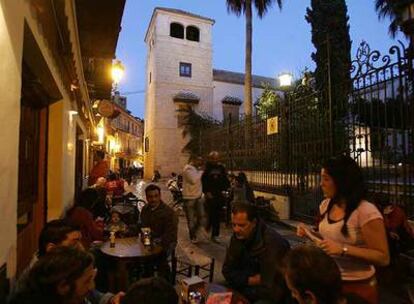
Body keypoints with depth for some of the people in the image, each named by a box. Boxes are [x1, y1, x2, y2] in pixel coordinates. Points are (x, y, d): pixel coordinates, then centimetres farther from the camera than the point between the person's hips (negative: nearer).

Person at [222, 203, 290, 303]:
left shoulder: (270, 242, -30)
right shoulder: (239, 235, -9)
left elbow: (270, 291, -31)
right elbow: (228, 271, -2)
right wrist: (250, 280, -17)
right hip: (251, 284, 6)